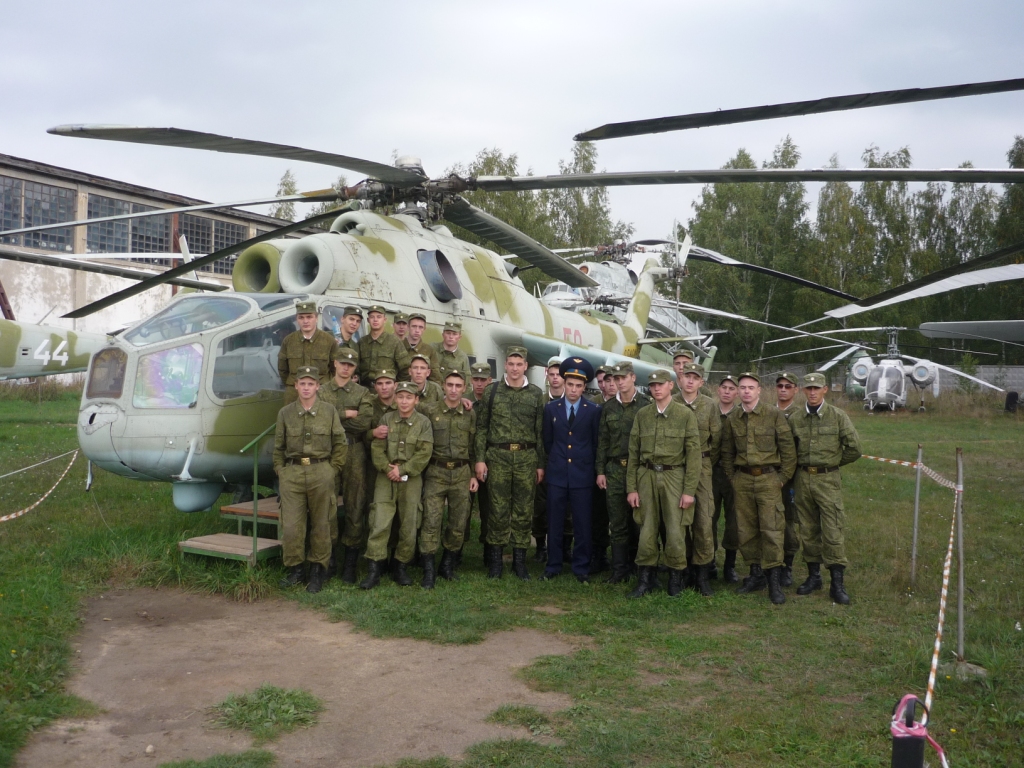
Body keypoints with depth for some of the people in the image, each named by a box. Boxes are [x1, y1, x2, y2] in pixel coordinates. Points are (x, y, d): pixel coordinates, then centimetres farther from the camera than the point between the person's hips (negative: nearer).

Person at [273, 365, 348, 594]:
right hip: (292, 473, 1)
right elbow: (278, 447, 14)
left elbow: (340, 444, 7)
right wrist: (280, 471, 5)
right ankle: (294, 569, 14)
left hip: (321, 473, -1)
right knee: (290, 525, -2)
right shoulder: (285, 413, 8)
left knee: (321, 524, 6)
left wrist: (332, 469, 0)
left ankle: (318, 570, 18)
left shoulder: (329, 411, 4)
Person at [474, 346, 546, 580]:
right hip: (498, 457, -1)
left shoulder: (536, 394, 6)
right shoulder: (491, 391, 4)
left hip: (527, 458, 1)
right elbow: (481, 427, 4)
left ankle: (519, 559, 15)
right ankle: (495, 559, 12)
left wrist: (541, 464, 5)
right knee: (498, 509, 1)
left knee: (523, 510, 5)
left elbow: (540, 431, 7)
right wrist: (480, 459, -2)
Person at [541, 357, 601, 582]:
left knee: (582, 525, 3)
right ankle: (553, 565, 18)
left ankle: (581, 568, 14)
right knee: (554, 523, 7)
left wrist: (589, 467, 8)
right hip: (556, 474, 2)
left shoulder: (594, 411, 0)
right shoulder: (551, 408, 5)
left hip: (583, 476, -1)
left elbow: (597, 444, 6)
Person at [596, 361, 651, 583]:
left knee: (639, 521, 3)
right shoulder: (608, 408, 10)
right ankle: (619, 570, 11)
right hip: (614, 470, 3)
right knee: (618, 522, 5)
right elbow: (602, 441, 11)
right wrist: (600, 471, 6)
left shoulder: (647, 405, -1)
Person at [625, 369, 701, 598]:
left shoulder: (686, 415, -1)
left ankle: (676, 577, 16)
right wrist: (631, 488, 4)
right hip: (647, 477, 2)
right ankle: (646, 578, 16)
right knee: (647, 530, 4)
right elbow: (633, 453, 8)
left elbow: (693, 454, -3)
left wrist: (689, 490, -8)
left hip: (674, 476, -2)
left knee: (675, 531, -1)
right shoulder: (642, 415, 7)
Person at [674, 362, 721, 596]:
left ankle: (702, 575, 1)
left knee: (703, 520, -6)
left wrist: (707, 463, 10)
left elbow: (716, 439, 8)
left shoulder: (709, 405, 2)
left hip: (701, 466, 0)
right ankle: (685, 567, 18)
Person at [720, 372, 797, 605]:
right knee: (746, 530, 7)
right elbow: (727, 451, 16)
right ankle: (756, 574, 19)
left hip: (768, 478, -4)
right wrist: (732, 477, 10)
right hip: (742, 480, 4)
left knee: (771, 530, -6)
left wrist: (782, 477, -4)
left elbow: (788, 449, -2)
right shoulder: (732, 419, 7)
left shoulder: (774, 415, -3)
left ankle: (774, 581, 0)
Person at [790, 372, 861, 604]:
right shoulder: (795, 419, 6)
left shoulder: (838, 417, -3)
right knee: (808, 530, 10)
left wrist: (833, 463, 6)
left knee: (832, 531, -6)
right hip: (803, 479, 3)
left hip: (828, 479, -3)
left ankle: (837, 583, 0)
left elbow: (854, 448, -1)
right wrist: (801, 464, 9)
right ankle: (813, 576, 22)